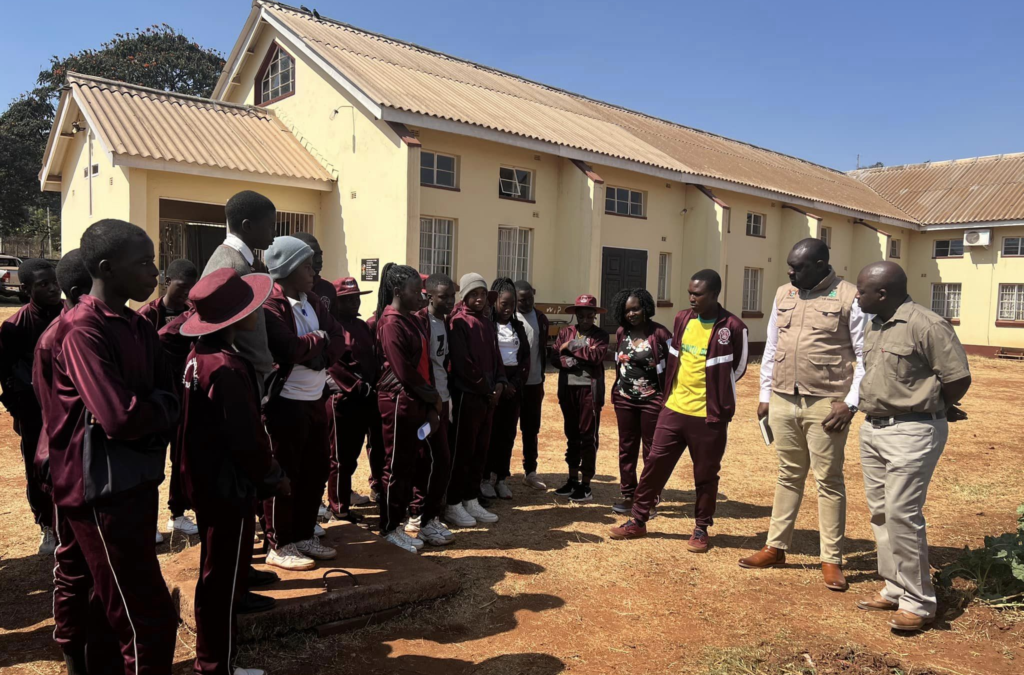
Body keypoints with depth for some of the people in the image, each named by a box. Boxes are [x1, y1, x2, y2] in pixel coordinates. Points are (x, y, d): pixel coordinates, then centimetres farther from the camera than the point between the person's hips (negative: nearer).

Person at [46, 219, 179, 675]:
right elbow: (121, 418, -27)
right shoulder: (82, 331, -19)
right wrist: (156, 409, -7)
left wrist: (148, 411, -12)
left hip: (137, 482, 9)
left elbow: (168, 398, 8)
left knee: (114, 609, 23)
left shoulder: (138, 327, 9)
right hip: (103, 491, -9)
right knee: (149, 621, -3)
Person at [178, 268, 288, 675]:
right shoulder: (228, 368, -25)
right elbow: (246, 439, -25)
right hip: (229, 486, -10)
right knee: (224, 577, 5)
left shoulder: (198, 356, 4)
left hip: (206, 480, 10)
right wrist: (274, 477, -9)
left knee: (216, 572, 25)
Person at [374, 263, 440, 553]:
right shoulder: (391, 323, -14)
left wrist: (431, 405, 5)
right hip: (398, 401, -9)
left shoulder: (413, 320, 13)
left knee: (411, 463, 13)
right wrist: (433, 397, -5)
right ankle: (389, 529, 14)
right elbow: (404, 372, -18)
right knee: (397, 466, 1)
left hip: (417, 401, 9)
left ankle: (398, 522, 24)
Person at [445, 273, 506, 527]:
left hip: (489, 395, 8)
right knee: (462, 450, -1)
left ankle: (471, 501, 23)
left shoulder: (487, 321, 14)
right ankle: (453, 505, 10)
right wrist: (485, 388, -13)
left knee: (480, 450, 12)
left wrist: (499, 382, 1)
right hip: (467, 394, -8)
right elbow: (462, 362, -18)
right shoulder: (458, 322, -11)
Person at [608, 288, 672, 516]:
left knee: (651, 450, 4)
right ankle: (628, 495, 22)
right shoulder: (621, 332, 4)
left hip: (652, 399, -5)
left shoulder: (660, 333, -12)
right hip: (624, 398, 5)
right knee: (626, 448, 11)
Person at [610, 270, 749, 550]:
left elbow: (737, 368, 0)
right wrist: (672, 392, 14)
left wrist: (713, 390, 3)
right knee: (655, 463, 8)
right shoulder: (682, 319, 5)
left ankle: (701, 529, 25)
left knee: (705, 475, 8)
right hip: (674, 408, 5)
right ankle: (638, 520, 20)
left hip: (709, 415, -4)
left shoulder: (733, 327, -10)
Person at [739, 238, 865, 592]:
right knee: (788, 477, 15)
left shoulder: (850, 298, -6)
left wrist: (851, 402, -11)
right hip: (783, 401, 5)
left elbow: (865, 356, -5)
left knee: (828, 482, 5)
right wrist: (765, 394, 14)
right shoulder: (784, 295, 10)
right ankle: (776, 548, 24)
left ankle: (832, 560, 16)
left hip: (825, 404, -5)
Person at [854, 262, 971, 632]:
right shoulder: (875, 325, 11)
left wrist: (930, 408, 1)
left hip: (912, 431, -9)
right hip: (872, 429, 9)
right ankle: (894, 589, 25)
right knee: (880, 513, 13)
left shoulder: (927, 325, -15)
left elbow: (958, 378, -13)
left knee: (902, 514, -7)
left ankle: (918, 603, 7)